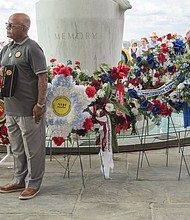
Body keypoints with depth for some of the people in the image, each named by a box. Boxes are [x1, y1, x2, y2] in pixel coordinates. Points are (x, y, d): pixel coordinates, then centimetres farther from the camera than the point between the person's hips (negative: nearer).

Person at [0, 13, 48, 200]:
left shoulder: (31, 48, -11)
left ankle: (33, 184, 15)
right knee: (17, 148, 18)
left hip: (29, 110, -8)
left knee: (33, 149, 3)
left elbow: (42, 77, -15)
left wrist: (40, 104, -18)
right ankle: (19, 180, 32)